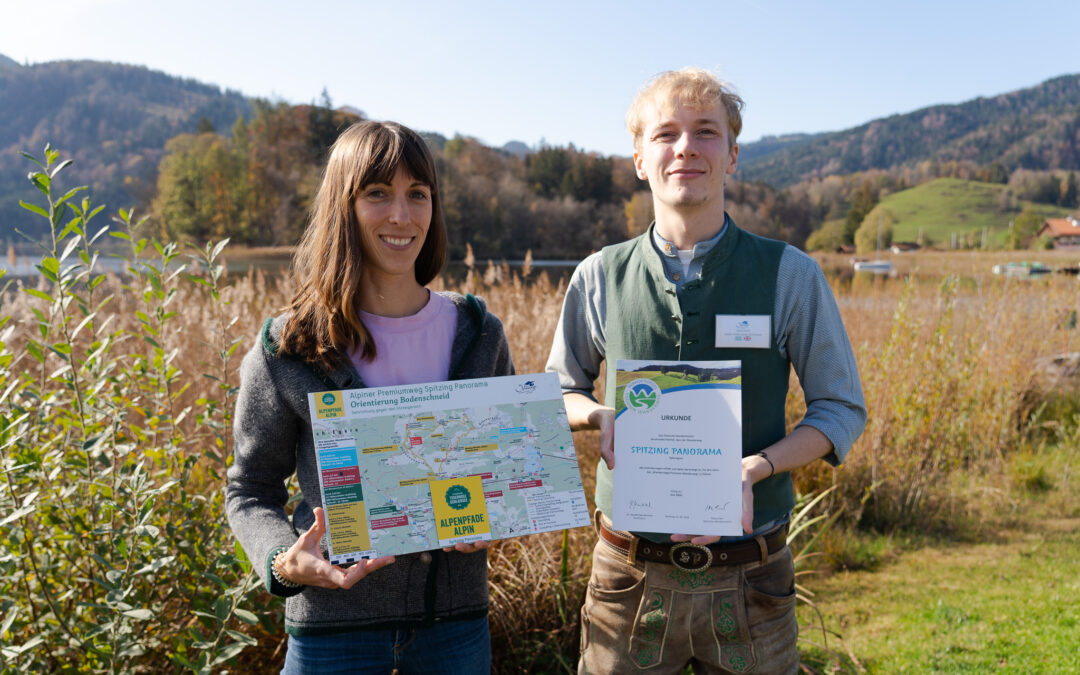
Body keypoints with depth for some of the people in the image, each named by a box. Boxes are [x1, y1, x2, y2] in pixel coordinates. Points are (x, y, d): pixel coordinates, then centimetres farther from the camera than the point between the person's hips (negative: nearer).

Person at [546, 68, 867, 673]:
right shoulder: (599, 278, 1)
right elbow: (559, 391, 14)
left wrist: (754, 469, -15)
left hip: (749, 580, 0)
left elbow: (842, 409, 2)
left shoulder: (791, 275, -3)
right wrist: (600, 416, -10)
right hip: (630, 576, 1)